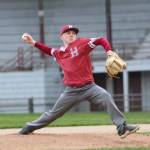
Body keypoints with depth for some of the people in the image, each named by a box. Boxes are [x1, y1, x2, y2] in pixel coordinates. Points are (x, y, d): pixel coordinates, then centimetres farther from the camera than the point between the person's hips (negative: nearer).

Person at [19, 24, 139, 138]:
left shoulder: (82, 43, -4)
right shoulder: (59, 53, 9)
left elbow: (101, 40, -9)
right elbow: (50, 51, 30)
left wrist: (109, 52, -26)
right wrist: (33, 42, 23)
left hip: (89, 87, -3)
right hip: (71, 91, 3)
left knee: (106, 97, -28)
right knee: (54, 113, 12)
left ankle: (122, 127, -28)